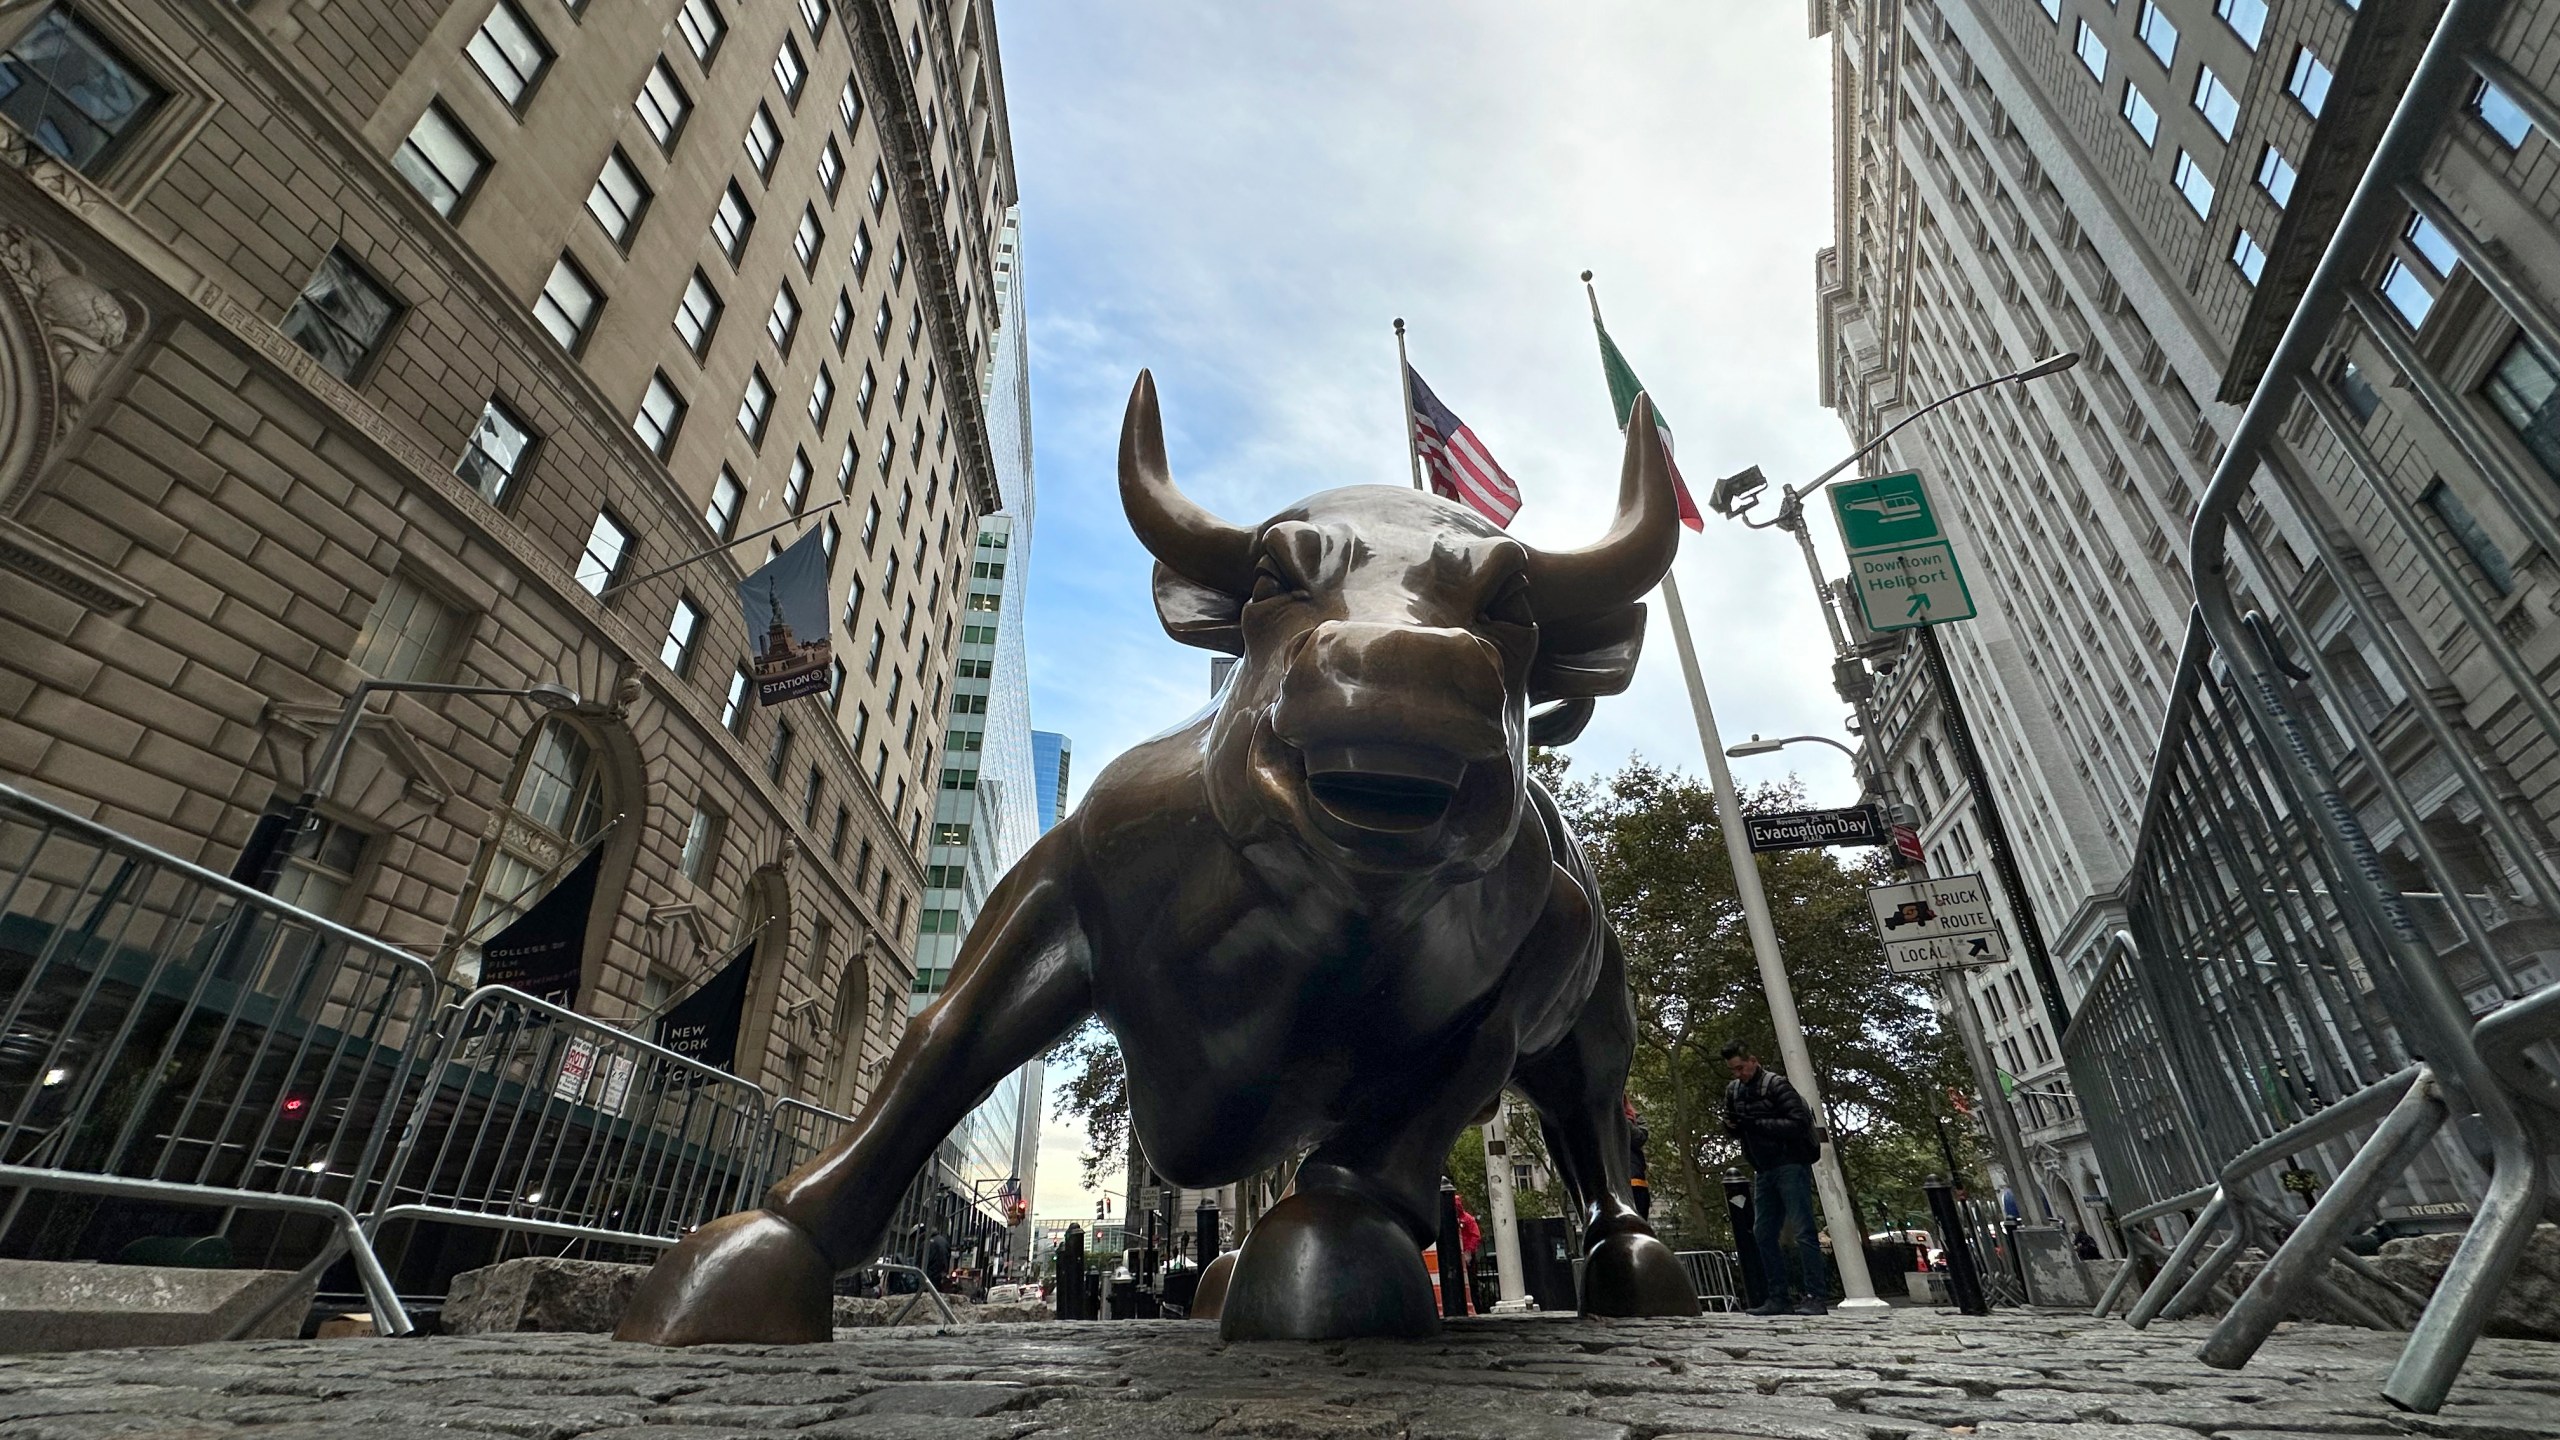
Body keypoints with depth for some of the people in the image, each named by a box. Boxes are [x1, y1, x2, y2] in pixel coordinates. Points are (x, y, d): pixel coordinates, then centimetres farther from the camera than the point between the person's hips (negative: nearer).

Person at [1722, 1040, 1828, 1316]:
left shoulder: (1776, 1084, -11)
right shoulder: (1733, 1090, 11)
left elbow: (1801, 1122, -19)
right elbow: (1736, 1129, 21)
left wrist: (1758, 1123, -24)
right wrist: (1731, 1125, -3)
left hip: (1790, 1166, -8)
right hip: (1763, 1171, 8)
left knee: (1803, 1231, -7)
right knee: (1763, 1234, 7)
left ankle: (1815, 1297, -4)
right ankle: (1777, 1298, 13)